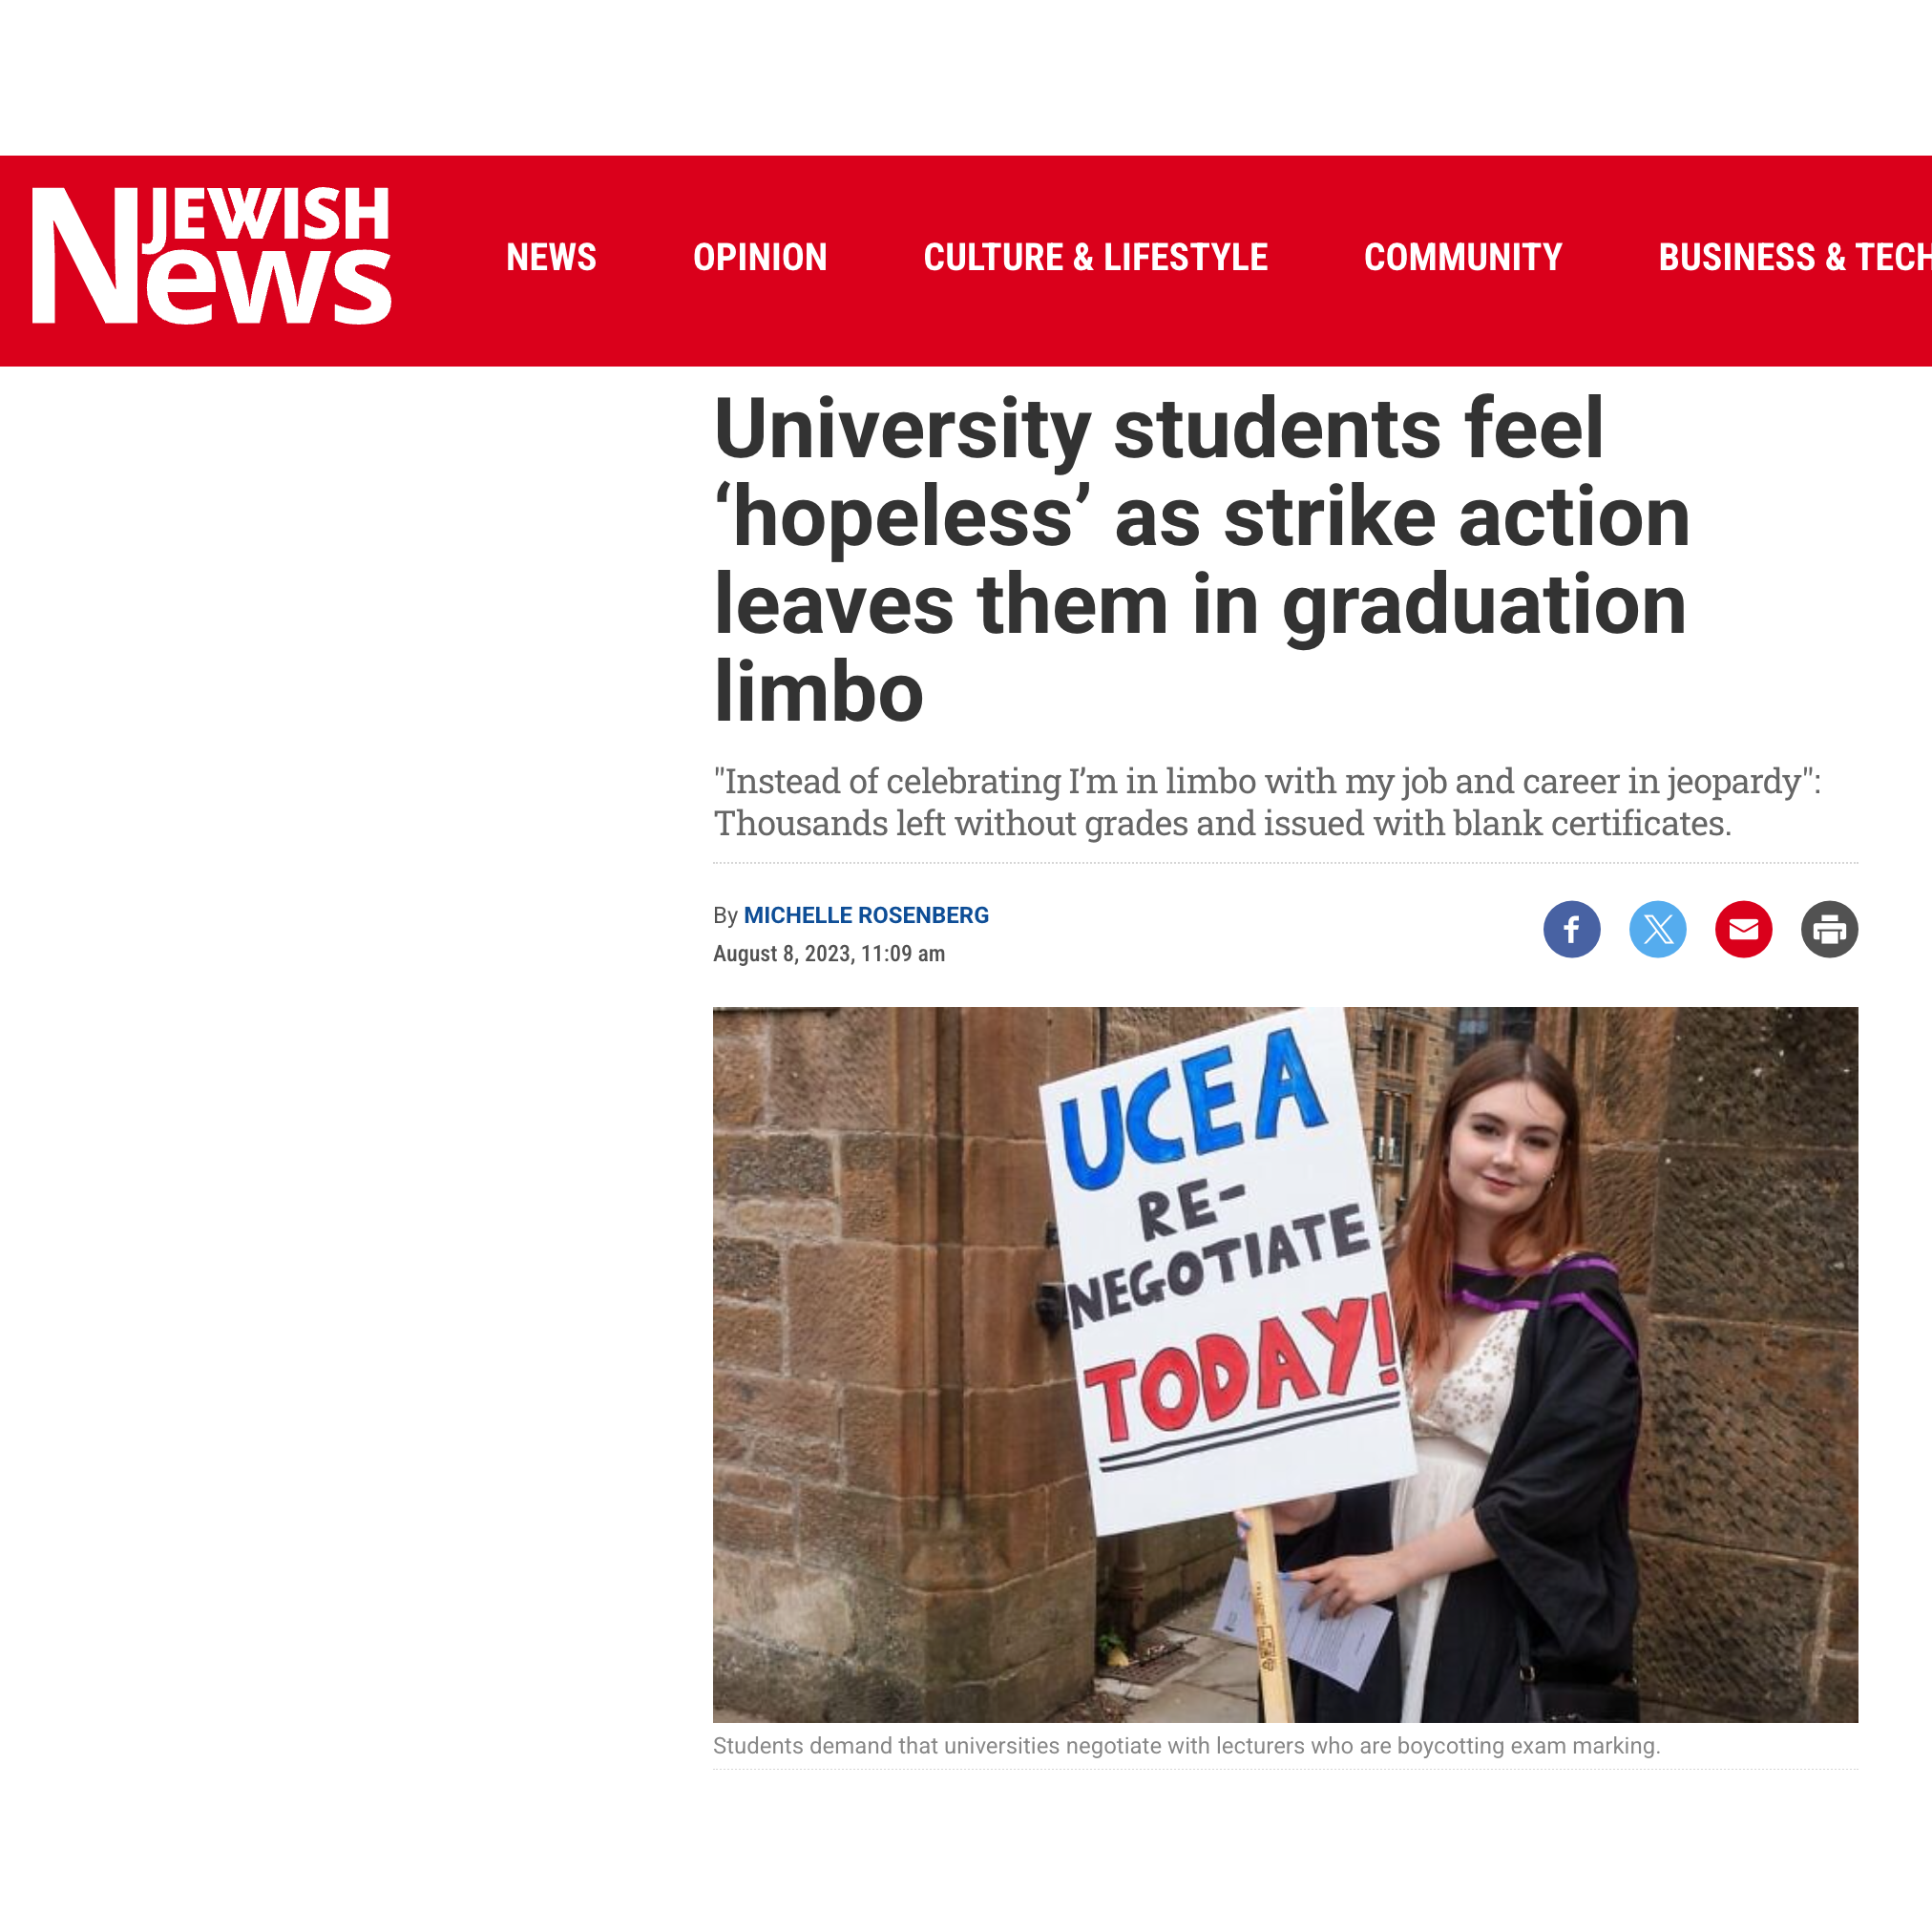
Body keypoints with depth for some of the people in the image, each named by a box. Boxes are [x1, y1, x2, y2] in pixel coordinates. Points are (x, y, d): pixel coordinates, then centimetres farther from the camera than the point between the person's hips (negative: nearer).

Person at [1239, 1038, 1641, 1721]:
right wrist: (1315, 1501, -11)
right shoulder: (1394, 1275, 2)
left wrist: (1397, 1564, -15)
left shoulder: (1578, 1305, -12)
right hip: (1370, 1610, 4)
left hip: (1509, 1627, -4)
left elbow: (1558, 1485, -17)